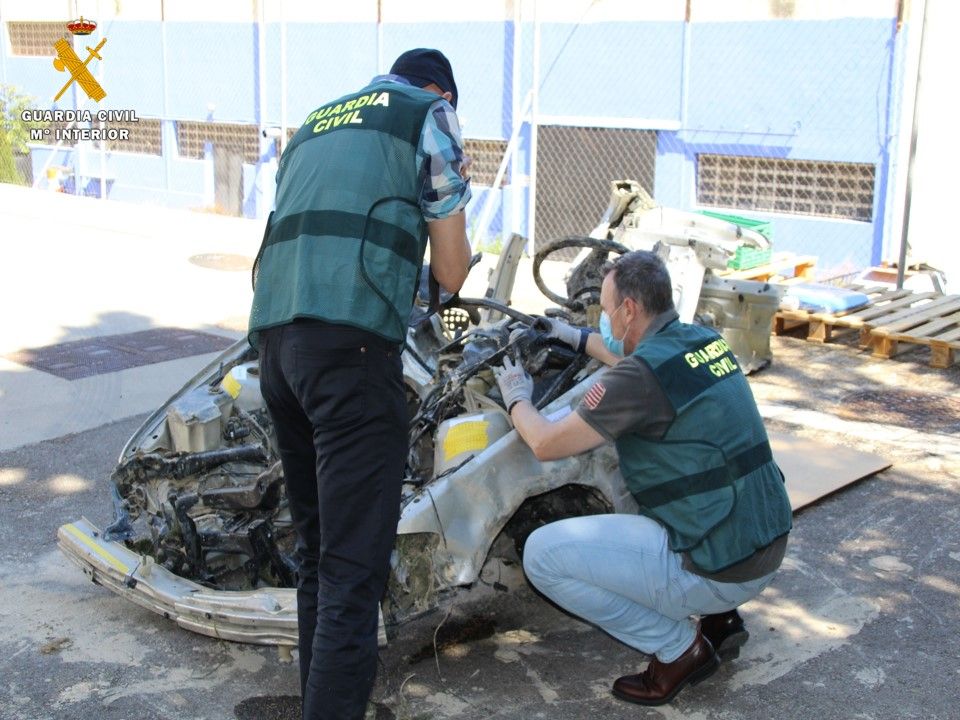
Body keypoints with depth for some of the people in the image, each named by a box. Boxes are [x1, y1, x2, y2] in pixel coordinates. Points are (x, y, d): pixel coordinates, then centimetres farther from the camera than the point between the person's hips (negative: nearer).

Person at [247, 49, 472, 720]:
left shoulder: (312, 125, 29)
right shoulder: (431, 114, 11)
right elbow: (451, 274, 10)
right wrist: (450, 199, 30)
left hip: (274, 337, 7)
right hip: (352, 344, -7)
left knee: (317, 543, 18)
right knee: (354, 561, -7)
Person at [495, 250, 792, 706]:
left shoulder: (644, 374, -19)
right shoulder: (704, 340, 6)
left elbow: (546, 444, -11)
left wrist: (516, 399, 9)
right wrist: (575, 338, 37)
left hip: (722, 569, -9)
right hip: (769, 547, 9)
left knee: (542, 554, -6)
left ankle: (679, 648, 2)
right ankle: (719, 618, 23)